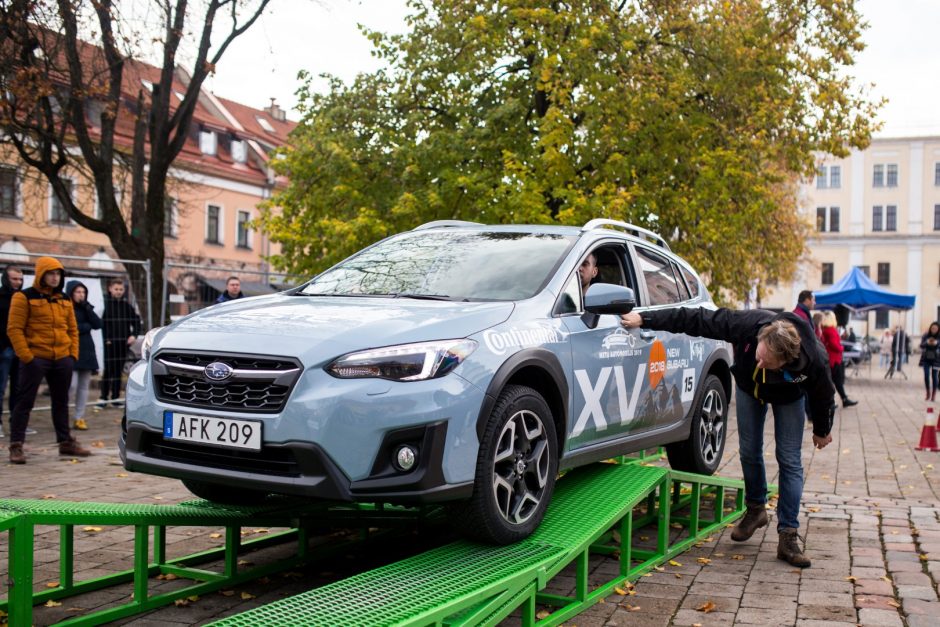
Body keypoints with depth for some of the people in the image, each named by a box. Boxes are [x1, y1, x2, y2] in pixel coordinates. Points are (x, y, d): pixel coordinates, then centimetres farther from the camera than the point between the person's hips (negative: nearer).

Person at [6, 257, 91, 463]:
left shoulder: (65, 300, 14)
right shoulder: (24, 297, -4)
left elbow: (73, 329, 18)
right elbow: (14, 328, -8)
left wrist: (73, 353, 6)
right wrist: (26, 357, -15)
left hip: (62, 360, 6)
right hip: (35, 359, -6)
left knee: (61, 401, 14)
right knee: (25, 402, -3)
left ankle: (65, 441, 23)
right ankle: (16, 446, 1)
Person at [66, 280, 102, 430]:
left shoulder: (86, 308, 15)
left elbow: (98, 324, 3)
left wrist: (87, 308, -6)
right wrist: (86, 326, -5)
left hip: (87, 351, 6)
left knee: (84, 386, 5)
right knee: (72, 385, -14)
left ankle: (79, 418, 10)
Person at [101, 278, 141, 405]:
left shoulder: (126, 305, 9)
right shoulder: (105, 304, -3)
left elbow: (136, 320, 16)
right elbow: (100, 323, -7)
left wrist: (134, 335, 3)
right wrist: (105, 339, -14)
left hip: (123, 342, 4)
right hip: (109, 342, -4)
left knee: (119, 370, 8)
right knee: (108, 370, -4)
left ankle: (116, 397, 14)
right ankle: (104, 397, 3)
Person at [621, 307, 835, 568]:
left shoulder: (814, 360, -41)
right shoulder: (746, 325, -43)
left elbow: (822, 397, -17)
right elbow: (694, 319, -35)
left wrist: (822, 431, 1)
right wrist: (644, 319, -35)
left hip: (788, 396, -1)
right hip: (749, 386, 2)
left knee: (789, 460, -7)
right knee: (749, 451, 4)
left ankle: (787, 536, -3)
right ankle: (755, 509, 28)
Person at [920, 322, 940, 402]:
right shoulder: (925, 336, -1)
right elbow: (921, 346, -4)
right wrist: (927, 343, -24)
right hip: (926, 359, 1)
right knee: (926, 376, -2)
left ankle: (934, 394, 12)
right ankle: (928, 393, 16)